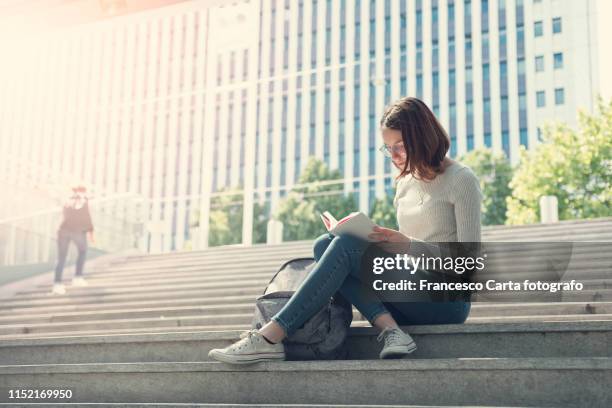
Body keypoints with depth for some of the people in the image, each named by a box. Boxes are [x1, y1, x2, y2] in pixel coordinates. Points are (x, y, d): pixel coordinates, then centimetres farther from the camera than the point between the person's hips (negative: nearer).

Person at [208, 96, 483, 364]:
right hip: (410, 296, 7)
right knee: (325, 245, -14)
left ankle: (269, 338, -30)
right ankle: (389, 329, -26)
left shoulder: (461, 180, -3)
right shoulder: (405, 183, 17)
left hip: (446, 300, -7)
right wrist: (387, 242, -1)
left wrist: (407, 243, -19)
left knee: (345, 245, -26)